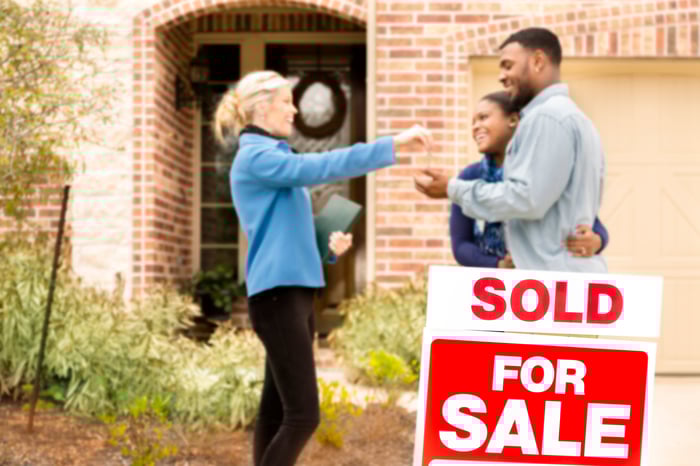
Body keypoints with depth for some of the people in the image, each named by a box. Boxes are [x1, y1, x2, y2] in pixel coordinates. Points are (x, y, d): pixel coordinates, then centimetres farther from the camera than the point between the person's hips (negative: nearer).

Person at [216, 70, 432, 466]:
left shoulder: (274, 156, 19)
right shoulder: (256, 157, -10)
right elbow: (321, 166, -22)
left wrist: (328, 243, 7)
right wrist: (392, 144, -23)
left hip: (295, 291, 10)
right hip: (277, 294, -10)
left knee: (278, 410, 10)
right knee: (303, 415, -13)